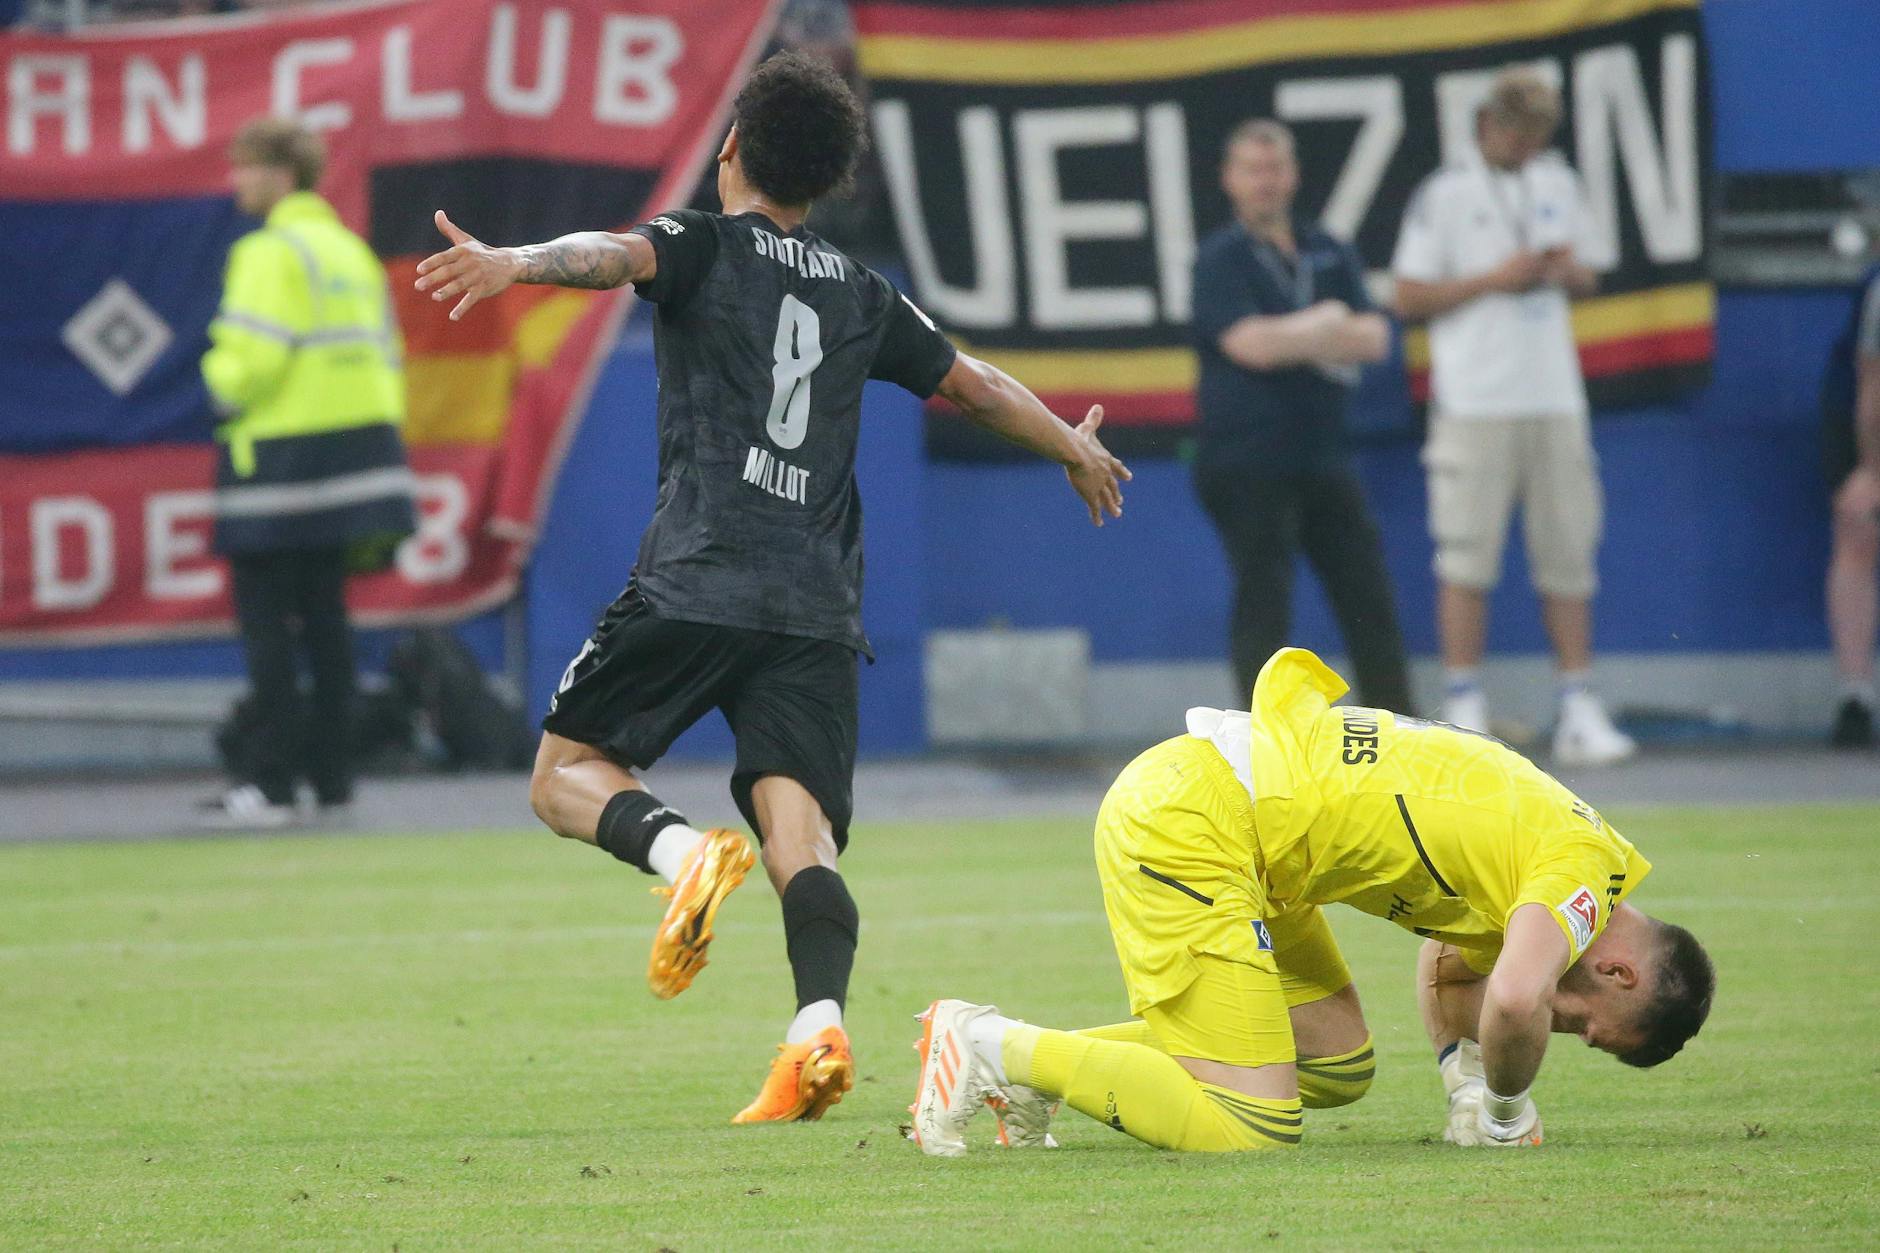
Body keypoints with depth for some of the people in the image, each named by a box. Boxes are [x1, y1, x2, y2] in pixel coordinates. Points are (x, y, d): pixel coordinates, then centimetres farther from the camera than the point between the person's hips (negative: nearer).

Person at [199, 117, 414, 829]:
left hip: (281, 458, -8)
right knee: (323, 615, 13)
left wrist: (221, 376, 2)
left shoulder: (269, 255, -12)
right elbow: (385, 351, 14)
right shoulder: (351, 250, 13)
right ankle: (331, 775, 13)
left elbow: (252, 359, -20)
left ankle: (271, 782, -9)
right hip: (358, 443, 8)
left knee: (265, 617, -5)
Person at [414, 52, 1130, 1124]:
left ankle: (682, 850, -21)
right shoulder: (861, 294, 20)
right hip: (820, 611, 4)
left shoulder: (706, 247, 6)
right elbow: (979, 385, 32)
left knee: (568, 774, 9)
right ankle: (820, 1027, -28)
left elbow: (616, 256, -16)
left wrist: (515, 264, -36)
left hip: (697, 585, -4)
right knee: (802, 836, -4)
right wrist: (1078, 452, 50)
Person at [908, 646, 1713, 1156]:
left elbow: (1453, 964, 33)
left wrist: (1470, 1091, 17)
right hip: (1186, 828, -10)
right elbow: (1514, 1001, -31)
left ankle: (1040, 1065, 16)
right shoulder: (1583, 872, -13)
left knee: (1339, 1068, 16)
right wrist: (1508, 1109, -10)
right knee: (1251, 1129, -12)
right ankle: (991, 1048, -3)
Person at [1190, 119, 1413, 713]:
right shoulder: (1220, 259, -4)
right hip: (1247, 462, -6)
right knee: (1263, 603, -8)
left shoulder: (1330, 255, 13)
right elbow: (1251, 344, -18)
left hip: (1323, 457, 6)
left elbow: (1373, 338, 1)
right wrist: (1327, 323, -3)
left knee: (1367, 594, 6)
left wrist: (1291, 339, -10)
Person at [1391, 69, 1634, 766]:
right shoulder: (1443, 196, -1)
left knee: (1568, 553, 2)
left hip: (1554, 401, 5)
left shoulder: (1559, 185, 15)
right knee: (1467, 557, -6)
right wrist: (1495, 278, -13)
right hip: (1474, 406, -5)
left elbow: (1588, 277, 23)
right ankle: (1463, 714, -2)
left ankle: (1579, 711, 5)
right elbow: (1410, 298, -3)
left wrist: (1569, 271, 0)